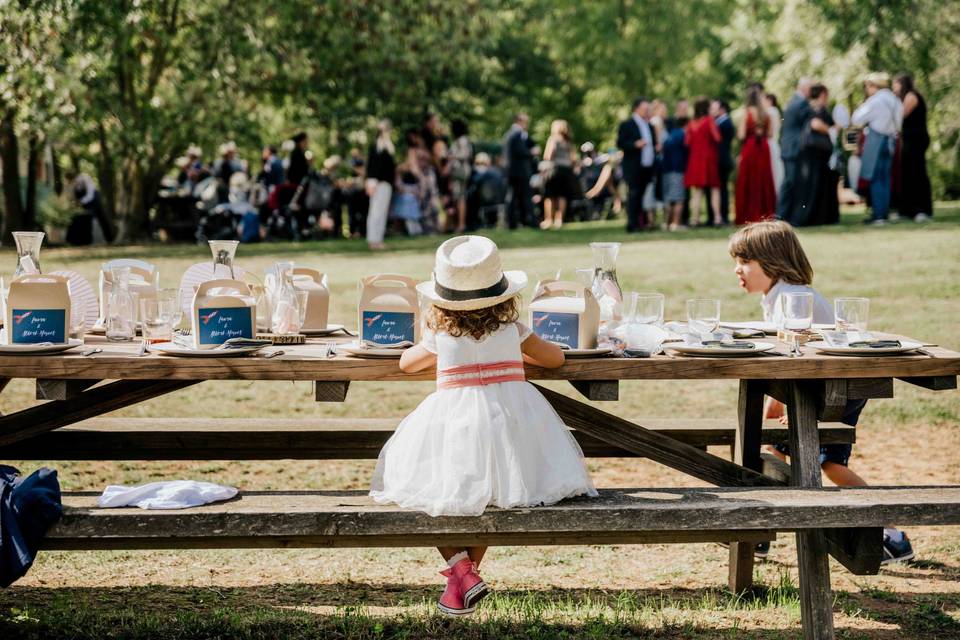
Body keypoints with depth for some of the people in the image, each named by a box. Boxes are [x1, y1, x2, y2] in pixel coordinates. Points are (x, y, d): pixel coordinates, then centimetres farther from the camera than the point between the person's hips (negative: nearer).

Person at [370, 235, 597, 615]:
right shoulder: (512, 330, 6)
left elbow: (406, 364, 24)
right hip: (511, 424, 2)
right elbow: (556, 358, 22)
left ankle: (460, 570, -2)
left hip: (454, 422, -2)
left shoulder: (439, 336, 3)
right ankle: (469, 568, 18)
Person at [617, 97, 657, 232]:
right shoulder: (626, 125, -1)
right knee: (634, 195, -8)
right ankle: (633, 224, -7)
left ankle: (643, 223, 9)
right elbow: (620, 144, -7)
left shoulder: (649, 125, 20)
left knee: (644, 196, 5)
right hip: (634, 168, -6)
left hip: (648, 168, 6)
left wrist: (656, 148, 6)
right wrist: (635, 145, -19)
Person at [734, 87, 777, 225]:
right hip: (763, 148, 4)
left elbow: (741, 135, -10)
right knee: (764, 181, 10)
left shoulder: (747, 113, -8)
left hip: (750, 148, -4)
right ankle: (765, 214, 11)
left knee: (749, 182, 1)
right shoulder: (766, 114, 2)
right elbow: (769, 134, 6)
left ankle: (749, 217, -1)